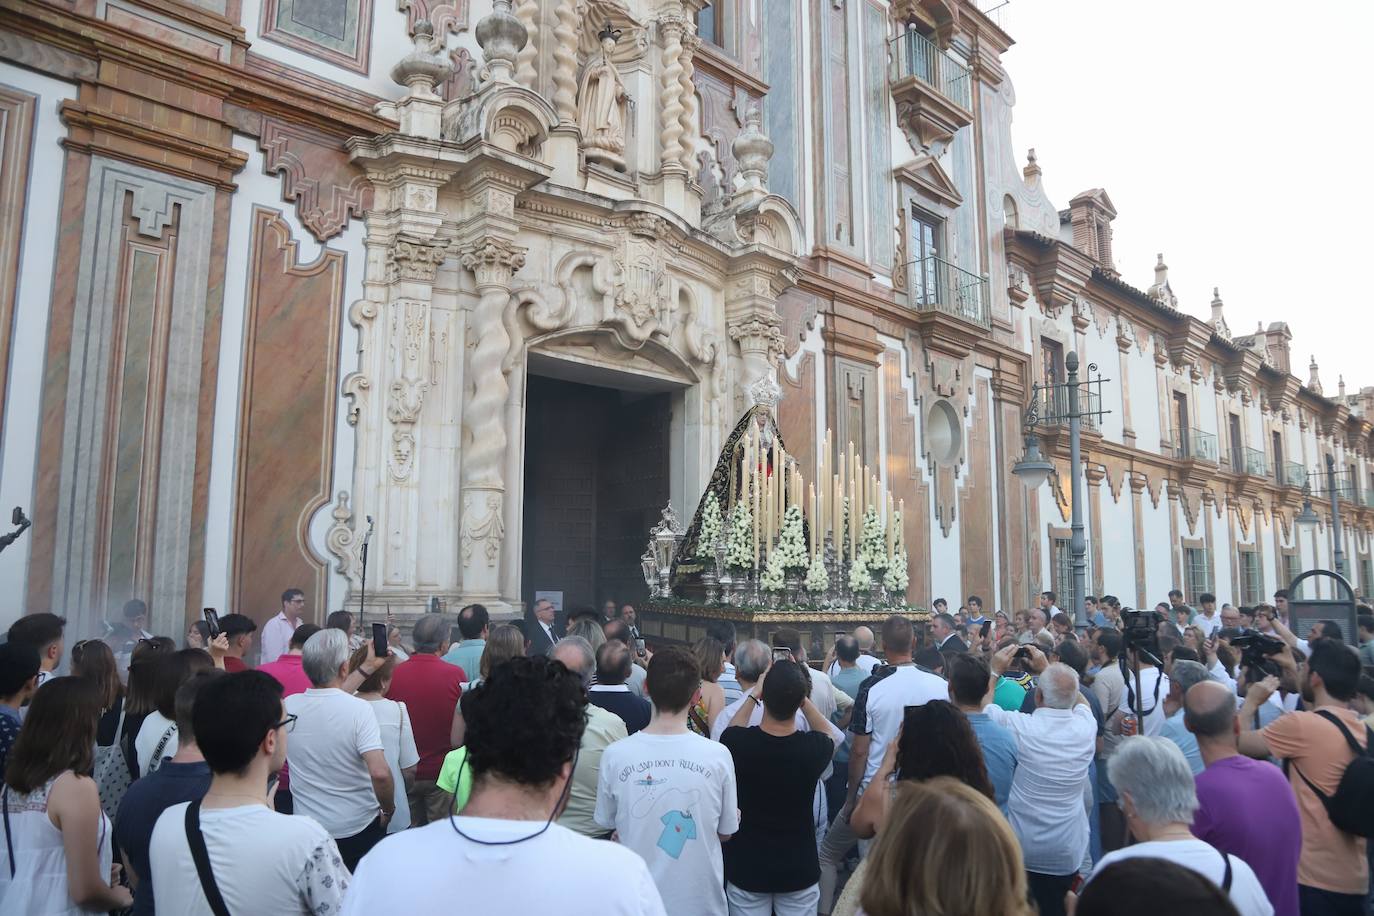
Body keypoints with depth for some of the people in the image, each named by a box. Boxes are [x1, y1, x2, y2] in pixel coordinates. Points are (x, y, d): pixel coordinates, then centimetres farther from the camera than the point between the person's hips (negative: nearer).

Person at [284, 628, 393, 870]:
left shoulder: (288, 706, -9)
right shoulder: (359, 709, -22)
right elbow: (380, 773, -28)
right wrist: (388, 809, -11)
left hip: (306, 830, 3)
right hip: (359, 830, -3)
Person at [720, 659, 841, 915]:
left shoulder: (737, 743, -19)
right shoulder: (813, 749, -20)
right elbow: (829, 735, 7)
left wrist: (753, 694, 13)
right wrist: (800, 694, 4)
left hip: (746, 868, 0)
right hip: (799, 870, 0)